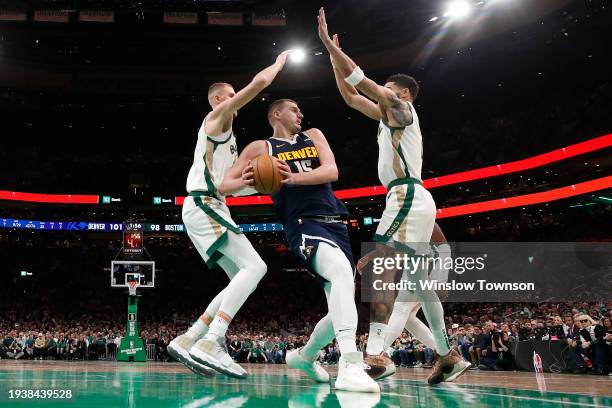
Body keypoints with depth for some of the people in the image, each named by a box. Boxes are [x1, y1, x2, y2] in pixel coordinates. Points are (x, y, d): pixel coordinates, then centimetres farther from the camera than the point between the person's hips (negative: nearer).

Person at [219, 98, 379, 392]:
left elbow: (332, 171, 1)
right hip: (304, 225, -6)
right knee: (342, 270, -36)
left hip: (335, 223, 6)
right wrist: (246, 182, -19)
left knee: (342, 310, 5)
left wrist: (291, 178, -15)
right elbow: (225, 183, 5)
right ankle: (350, 366, -43)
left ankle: (304, 355, 33)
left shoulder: (313, 136, 19)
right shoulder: (260, 148, 9)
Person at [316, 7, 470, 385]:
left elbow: (362, 81, -9)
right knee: (418, 280, 10)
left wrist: (330, 43, -6)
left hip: (407, 197, -10)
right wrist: (333, 55, 21)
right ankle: (450, 356, 13)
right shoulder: (388, 115, 24)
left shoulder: (402, 108, 0)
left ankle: (376, 355, -25)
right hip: (410, 200, 10)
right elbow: (351, 96, 24)